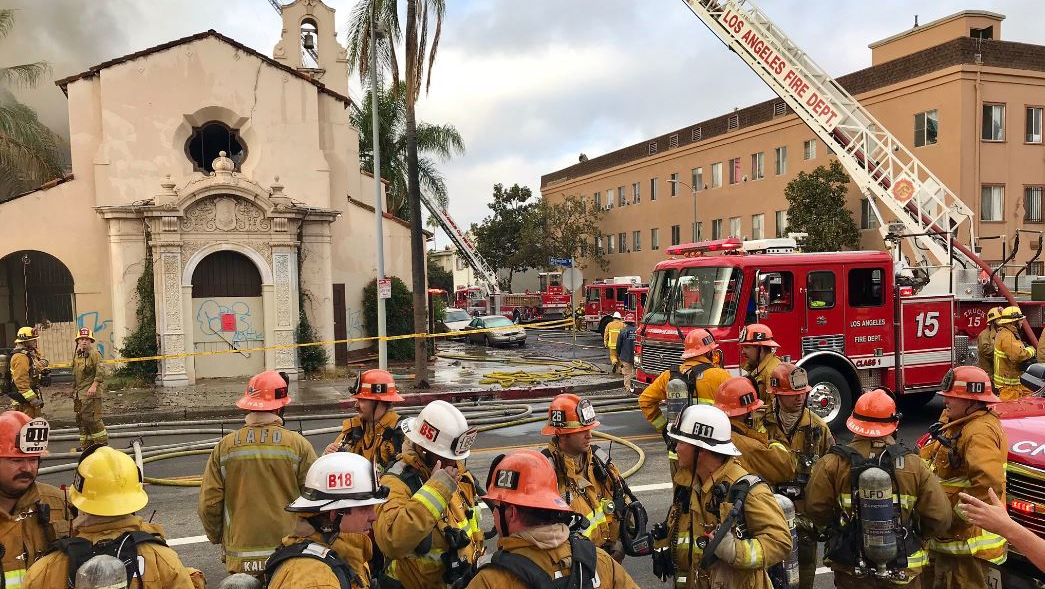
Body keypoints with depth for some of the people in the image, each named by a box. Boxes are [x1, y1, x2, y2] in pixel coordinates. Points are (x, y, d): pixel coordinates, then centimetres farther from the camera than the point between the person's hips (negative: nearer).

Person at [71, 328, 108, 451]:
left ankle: (102, 443, -4)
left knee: (91, 418, -11)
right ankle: (86, 445, 22)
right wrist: (74, 391, 24)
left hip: (90, 393, -9)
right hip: (80, 393, 9)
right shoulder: (77, 356, 18)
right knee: (81, 419, 13)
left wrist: (94, 386, -24)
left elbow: (101, 372, -18)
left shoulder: (94, 354, -9)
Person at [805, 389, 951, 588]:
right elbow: (940, 518, -8)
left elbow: (816, 509, -11)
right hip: (903, 572, 1)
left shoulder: (833, 464, -13)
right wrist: (915, 535, 12)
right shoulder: (914, 466, -10)